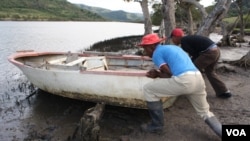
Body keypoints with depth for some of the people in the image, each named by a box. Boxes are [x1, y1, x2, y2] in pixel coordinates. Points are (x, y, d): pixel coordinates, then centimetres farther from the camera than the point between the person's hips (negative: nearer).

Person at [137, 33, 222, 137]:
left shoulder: (156, 53, 5)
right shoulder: (172, 47, 30)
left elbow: (169, 74, -2)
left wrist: (157, 75, 16)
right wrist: (158, 73, 23)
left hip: (183, 81, -9)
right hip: (198, 79, 9)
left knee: (148, 90, 6)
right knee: (205, 112, 30)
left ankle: (157, 126, 16)